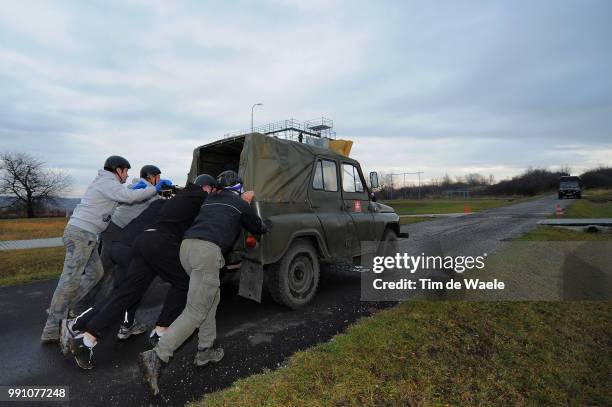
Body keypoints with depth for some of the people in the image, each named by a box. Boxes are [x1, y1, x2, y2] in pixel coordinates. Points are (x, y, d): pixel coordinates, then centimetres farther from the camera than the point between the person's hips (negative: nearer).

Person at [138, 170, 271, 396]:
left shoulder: (209, 200, 27)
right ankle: (155, 357, -9)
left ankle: (205, 350, 25)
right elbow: (258, 228, 27)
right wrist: (267, 224, 50)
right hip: (207, 251, -7)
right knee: (196, 311, -1)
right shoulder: (241, 205, 13)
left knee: (211, 298, 22)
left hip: (186, 245, 7)